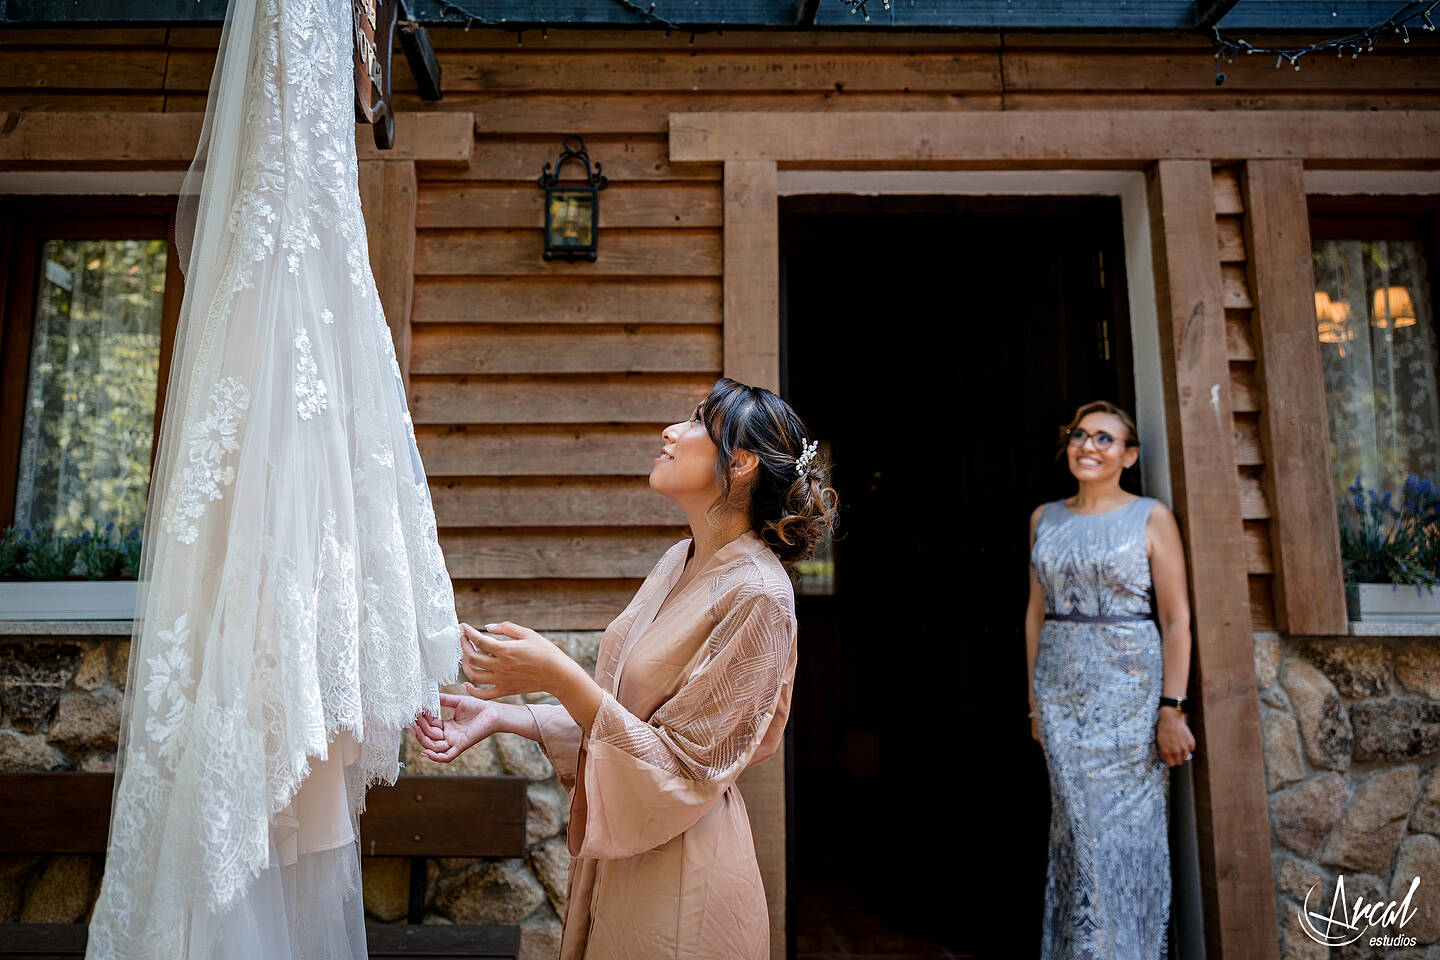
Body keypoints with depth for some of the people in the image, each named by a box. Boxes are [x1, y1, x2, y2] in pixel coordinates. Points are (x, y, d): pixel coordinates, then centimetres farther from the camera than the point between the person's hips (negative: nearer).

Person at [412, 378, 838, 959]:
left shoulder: (757, 594, -23)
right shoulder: (680, 561, 3)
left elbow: (681, 770, -22)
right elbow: (618, 713, 7)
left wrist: (560, 677, -28)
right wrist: (501, 717, -1)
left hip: (680, 873, -7)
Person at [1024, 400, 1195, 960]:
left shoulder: (1150, 517, -2)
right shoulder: (1045, 518, 9)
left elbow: (1176, 619, -5)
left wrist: (1171, 708, -11)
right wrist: (1035, 697, 9)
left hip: (1128, 686, -3)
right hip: (1060, 689, 3)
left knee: (1126, 827, 2)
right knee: (1077, 826, 7)